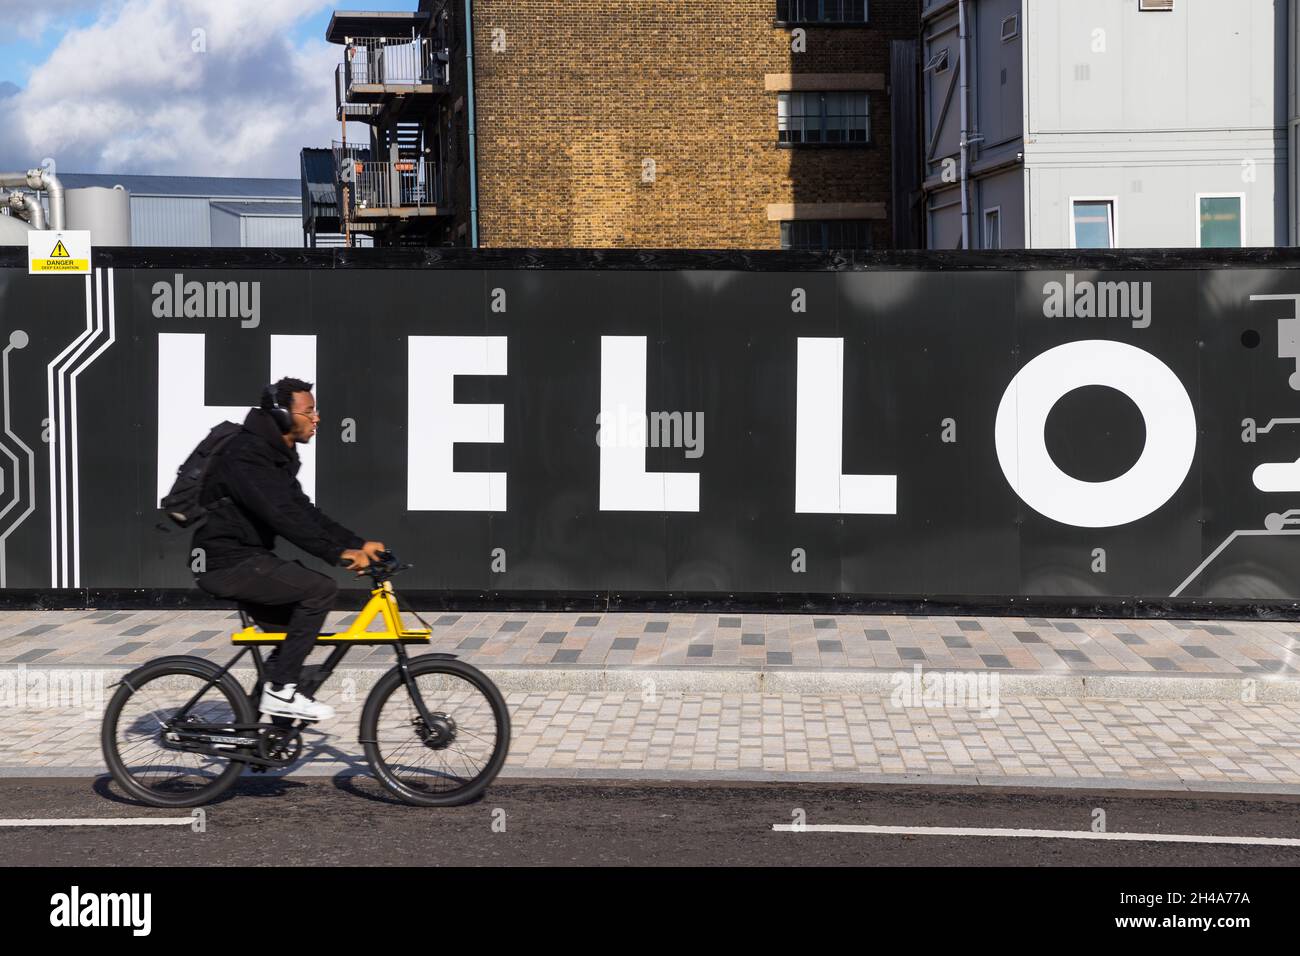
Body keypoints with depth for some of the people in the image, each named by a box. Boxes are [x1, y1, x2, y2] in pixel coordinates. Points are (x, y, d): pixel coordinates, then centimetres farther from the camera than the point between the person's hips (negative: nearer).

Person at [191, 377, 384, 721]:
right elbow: (282, 514, -29)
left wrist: (358, 543, 2)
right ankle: (280, 691, -15)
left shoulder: (277, 454, 14)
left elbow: (303, 511, 12)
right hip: (227, 561, -11)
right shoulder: (247, 454, -19)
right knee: (320, 589, -19)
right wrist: (338, 553, -32)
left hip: (245, 556, 11)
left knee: (296, 632, 12)